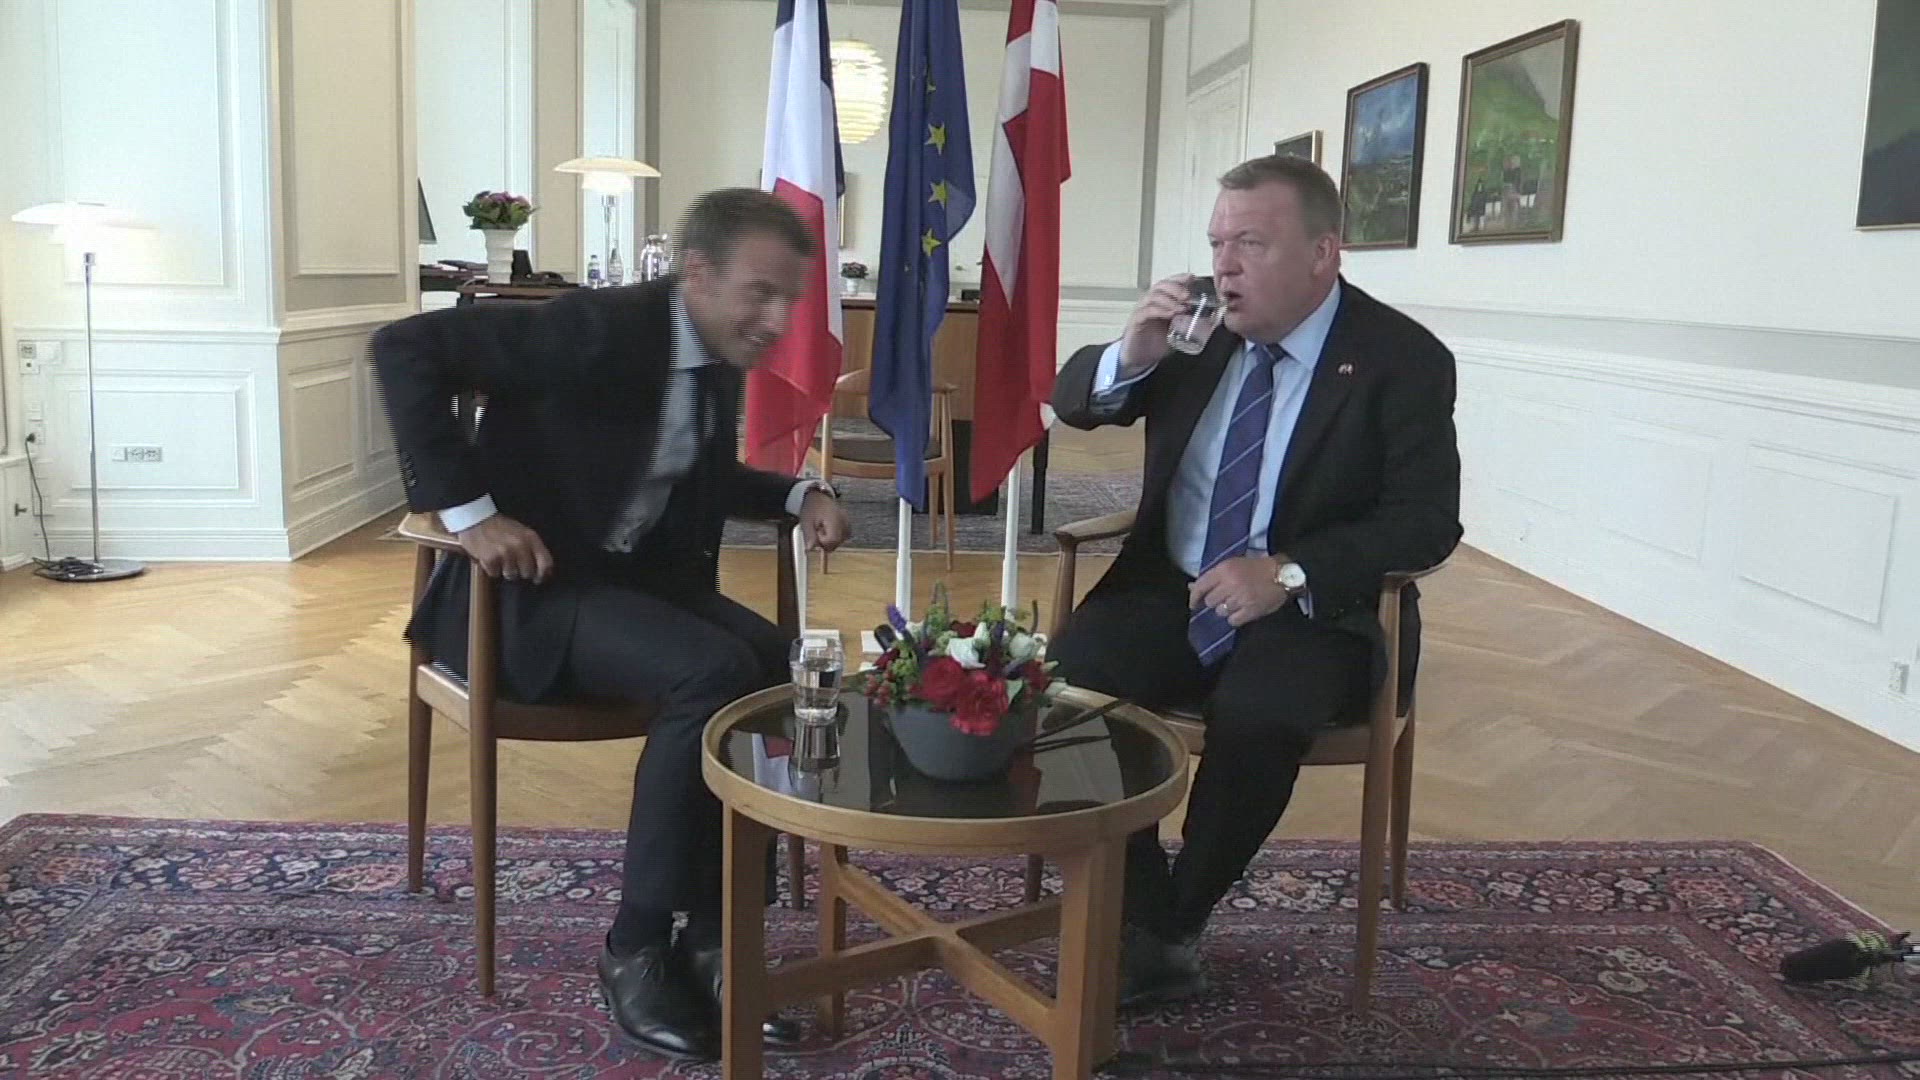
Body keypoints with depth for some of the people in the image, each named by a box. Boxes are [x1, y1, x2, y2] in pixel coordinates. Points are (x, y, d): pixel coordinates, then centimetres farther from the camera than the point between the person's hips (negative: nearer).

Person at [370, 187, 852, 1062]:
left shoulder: (719, 359, 5)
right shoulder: (600, 329, -20)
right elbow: (404, 346, -23)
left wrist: (798, 495, 3)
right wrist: (468, 511, -26)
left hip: (642, 576, 8)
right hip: (533, 586, -8)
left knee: (790, 670, -14)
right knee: (713, 673, -30)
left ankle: (713, 933, -5)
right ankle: (637, 945, -14)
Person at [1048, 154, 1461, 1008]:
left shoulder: (1402, 359, -8)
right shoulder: (1200, 320, 2)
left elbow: (1427, 521, -12)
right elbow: (1072, 401, 7)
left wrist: (1289, 575, -25)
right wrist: (1131, 355, -17)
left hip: (1312, 610, -3)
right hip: (1171, 589, 4)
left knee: (1255, 715, -34)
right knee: (1069, 680, -24)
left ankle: (1176, 927, -8)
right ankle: (1142, 928, -12)